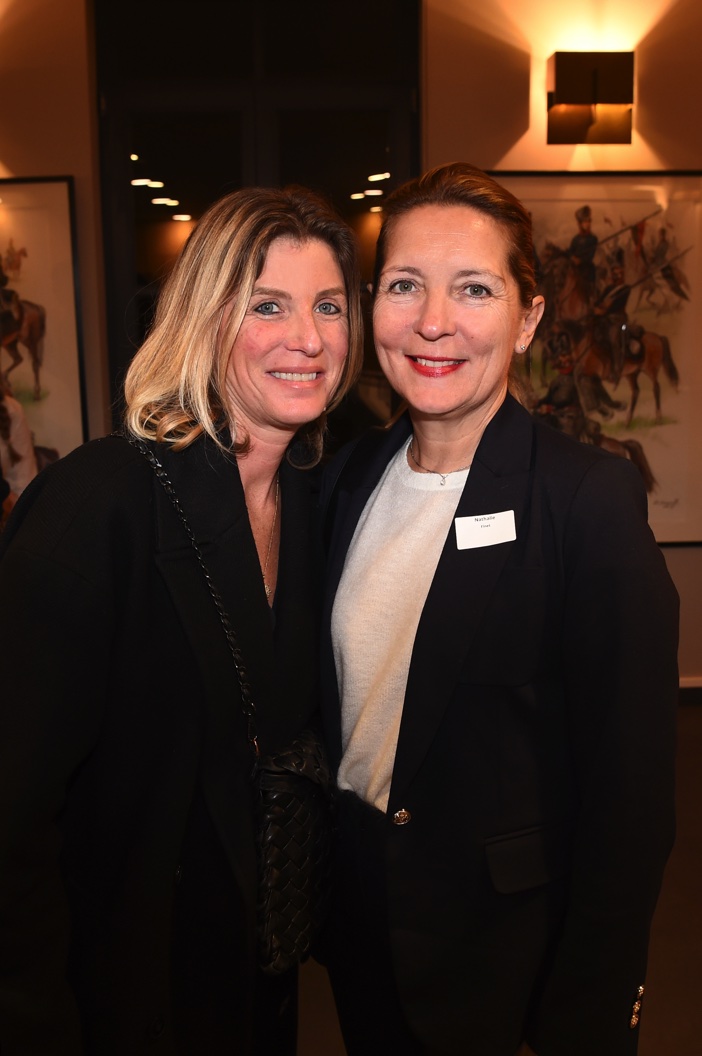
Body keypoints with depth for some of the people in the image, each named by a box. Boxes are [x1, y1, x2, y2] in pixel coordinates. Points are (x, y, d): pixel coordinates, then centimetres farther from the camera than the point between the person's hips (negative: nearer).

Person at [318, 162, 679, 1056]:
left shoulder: (593, 497, -20)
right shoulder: (350, 478, -2)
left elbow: (631, 790, -17)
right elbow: (331, 703, 6)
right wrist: (322, 881, 7)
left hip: (503, 941, -5)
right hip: (358, 908, 5)